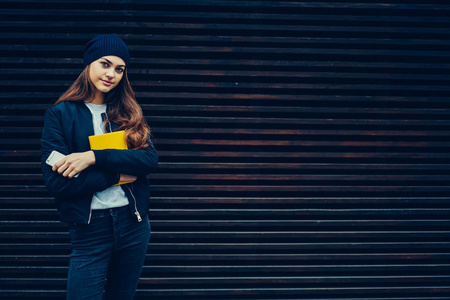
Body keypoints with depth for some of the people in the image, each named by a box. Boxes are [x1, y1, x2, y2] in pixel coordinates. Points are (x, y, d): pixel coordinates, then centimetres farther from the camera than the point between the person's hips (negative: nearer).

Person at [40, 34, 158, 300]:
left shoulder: (127, 113, 8)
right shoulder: (60, 114, -2)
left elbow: (150, 159, -8)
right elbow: (56, 181, -12)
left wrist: (95, 157, -19)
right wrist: (117, 175, -12)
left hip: (134, 223, 3)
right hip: (89, 228, -3)